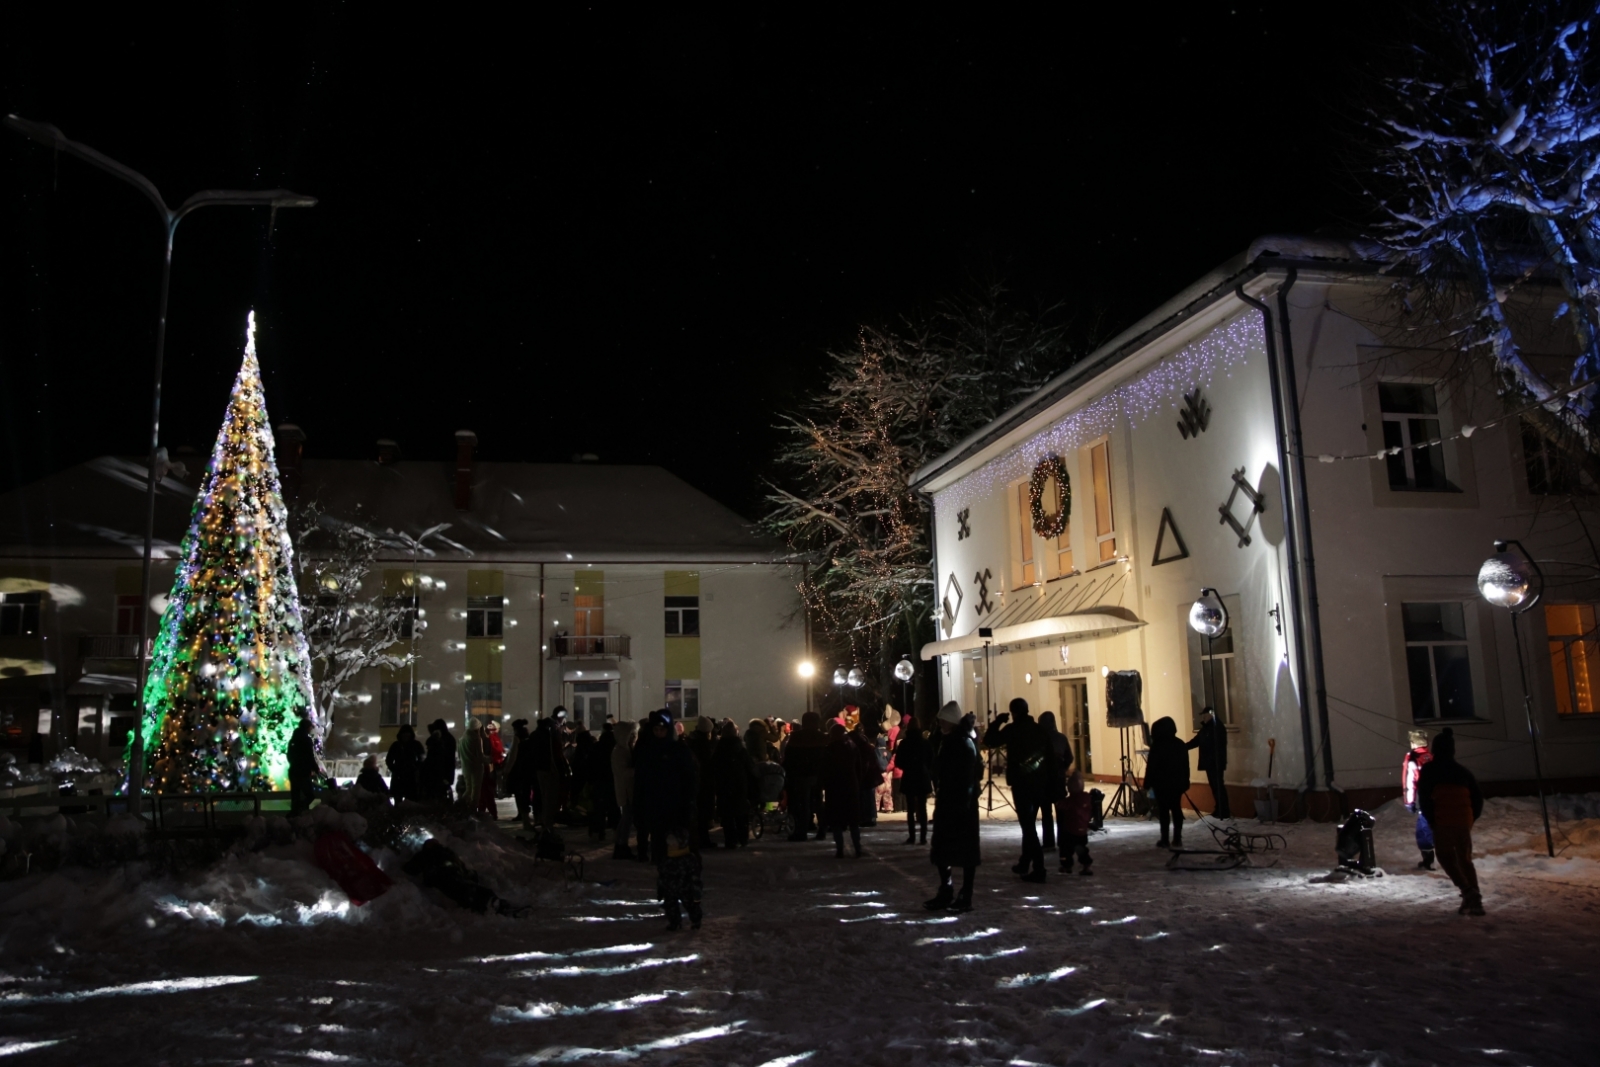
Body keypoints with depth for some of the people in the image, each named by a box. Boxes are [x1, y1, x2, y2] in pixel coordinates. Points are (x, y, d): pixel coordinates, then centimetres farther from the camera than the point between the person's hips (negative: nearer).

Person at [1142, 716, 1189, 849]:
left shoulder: (1157, 746, -12)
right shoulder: (1181, 744, 5)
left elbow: (1151, 767, -11)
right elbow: (1186, 766, 9)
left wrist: (1147, 783, -4)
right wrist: (1185, 782, 15)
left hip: (1161, 783, -5)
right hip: (1177, 782, 5)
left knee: (1163, 810, -2)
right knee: (1176, 809, 9)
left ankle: (1165, 840, -2)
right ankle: (1177, 839, 9)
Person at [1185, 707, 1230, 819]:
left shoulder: (1218, 727, -12)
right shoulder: (1205, 728, 15)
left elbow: (1220, 746, -19)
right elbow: (1196, 741, 16)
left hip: (1216, 763, -9)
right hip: (1209, 762, 9)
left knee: (1218, 786, -7)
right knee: (1214, 786, 11)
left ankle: (1225, 811, -2)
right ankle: (1219, 810, 16)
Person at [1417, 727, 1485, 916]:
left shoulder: (1429, 769, 2)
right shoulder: (1463, 771, 18)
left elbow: (1423, 796, -6)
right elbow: (1477, 796, 14)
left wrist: (1431, 820, 3)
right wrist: (1471, 818, 20)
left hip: (1443, 821, -5)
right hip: (1465, 820, 5)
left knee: (1445, 857, 2)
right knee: (1465, 859, 14)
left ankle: (1467, 891, -16)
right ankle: (1474, 900, 8)